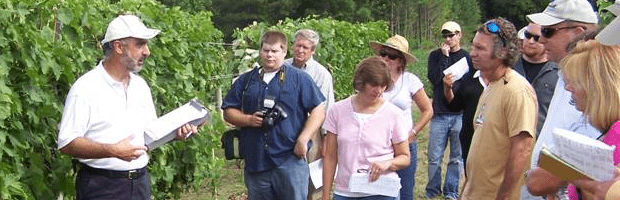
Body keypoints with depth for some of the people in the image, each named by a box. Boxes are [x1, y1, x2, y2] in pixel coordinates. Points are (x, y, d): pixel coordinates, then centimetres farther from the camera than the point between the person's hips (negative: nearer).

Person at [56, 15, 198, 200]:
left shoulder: (140, 85, 11)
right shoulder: (85, 88, -12)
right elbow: (66, 143, -17)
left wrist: (173, 132, -2)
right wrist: (112, 151, -26)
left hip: (140, 183, 6)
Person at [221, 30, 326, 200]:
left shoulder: (300, 79, 5)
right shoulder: (246, 81, 14)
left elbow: (318, 111, 0)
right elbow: (228, 112, 14)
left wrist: (303, 140, -10)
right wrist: (249, 119, -5)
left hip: (290, 160, -3)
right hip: (255, 162, 3)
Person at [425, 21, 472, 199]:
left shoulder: (468, 58, 5)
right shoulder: (435, 56, 8)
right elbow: (434, 78, -7)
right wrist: (444, 57, -10)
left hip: (460, 115, 0)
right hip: (439, 113, 0)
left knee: (456, 158, 6)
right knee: (434, 157, 2)